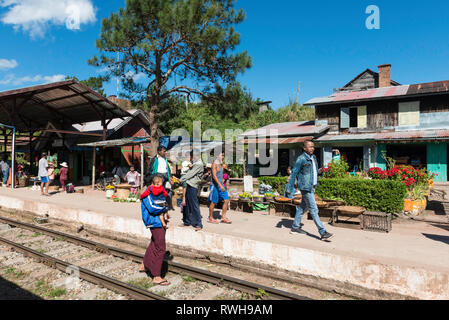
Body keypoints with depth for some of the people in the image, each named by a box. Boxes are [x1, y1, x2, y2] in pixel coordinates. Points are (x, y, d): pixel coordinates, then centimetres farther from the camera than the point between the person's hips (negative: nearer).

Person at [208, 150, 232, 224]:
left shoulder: (221, 164, 13)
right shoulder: (214, 164, -12)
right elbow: (214, 176, -23)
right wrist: (220, 185, -30)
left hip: (221, 185, 8)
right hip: (215, 186, -8)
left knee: (226, 200, 0)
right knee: (213, 202, 2)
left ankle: (223, 217, 7)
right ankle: (210, 218, 15)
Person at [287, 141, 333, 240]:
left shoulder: (313, 157, 12)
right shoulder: (301, 159, -12)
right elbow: (294, 173, -10)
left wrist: (318, 171, 0)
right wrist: (290, 188, -11)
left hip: (312, 186, 8)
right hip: (305, 187, -8)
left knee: (302, 207, 15)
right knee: (313, 210, -7)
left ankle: (295, 227, 26)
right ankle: (323, 233, -4)